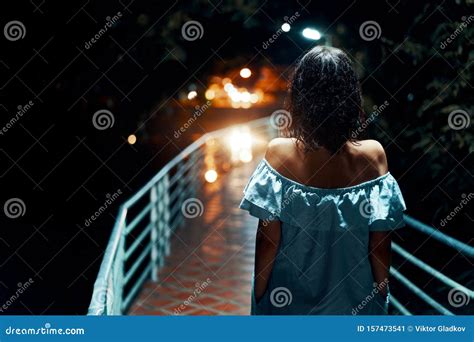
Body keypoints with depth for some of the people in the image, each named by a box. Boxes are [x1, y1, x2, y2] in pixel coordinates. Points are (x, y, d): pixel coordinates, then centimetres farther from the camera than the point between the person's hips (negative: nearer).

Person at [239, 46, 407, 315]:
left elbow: (268, 240, -15)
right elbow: (380, 245, -12)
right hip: (352, 302, 1)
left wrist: (259, 295, 1)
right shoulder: (373, 156, -19)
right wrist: (382, 294, 6)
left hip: (289, 298, 0)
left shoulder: (279, 154, -22)